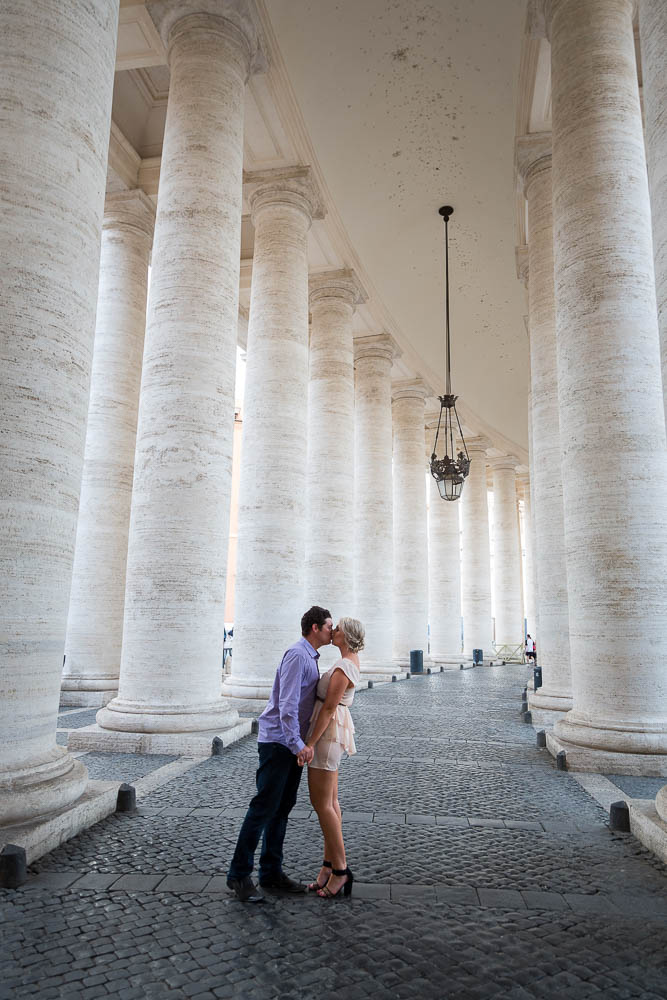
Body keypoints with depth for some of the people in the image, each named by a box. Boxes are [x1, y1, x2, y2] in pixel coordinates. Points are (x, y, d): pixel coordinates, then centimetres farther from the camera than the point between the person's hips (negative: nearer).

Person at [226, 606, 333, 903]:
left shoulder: (310, 658, 15)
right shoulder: (297, 655, -17)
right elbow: (287, 704, -24)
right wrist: (297, 744, -26)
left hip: (293, 744, 10)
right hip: (278, 742, -10)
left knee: (283, 808, 13)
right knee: (264, 808, -4)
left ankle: (271, 872, 23)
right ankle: (239, 874, 6)